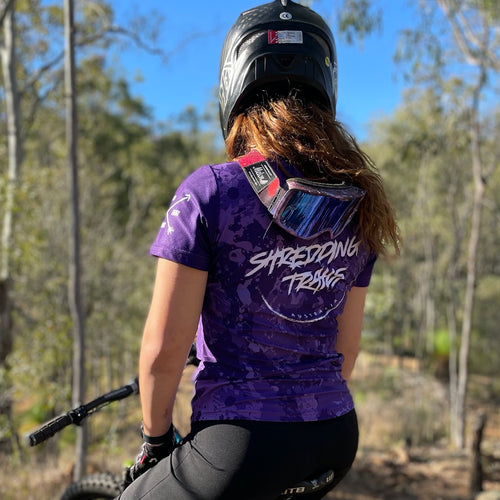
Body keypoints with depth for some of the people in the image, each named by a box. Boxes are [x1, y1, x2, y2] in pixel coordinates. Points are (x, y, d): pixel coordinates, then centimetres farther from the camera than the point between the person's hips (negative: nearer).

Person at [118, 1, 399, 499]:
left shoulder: (209, 191, -12)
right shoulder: (356, 209, 6)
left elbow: (164, 346, -12)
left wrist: (155, 438, 4)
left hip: (241, 443, -6)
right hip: (338, 439, 6)